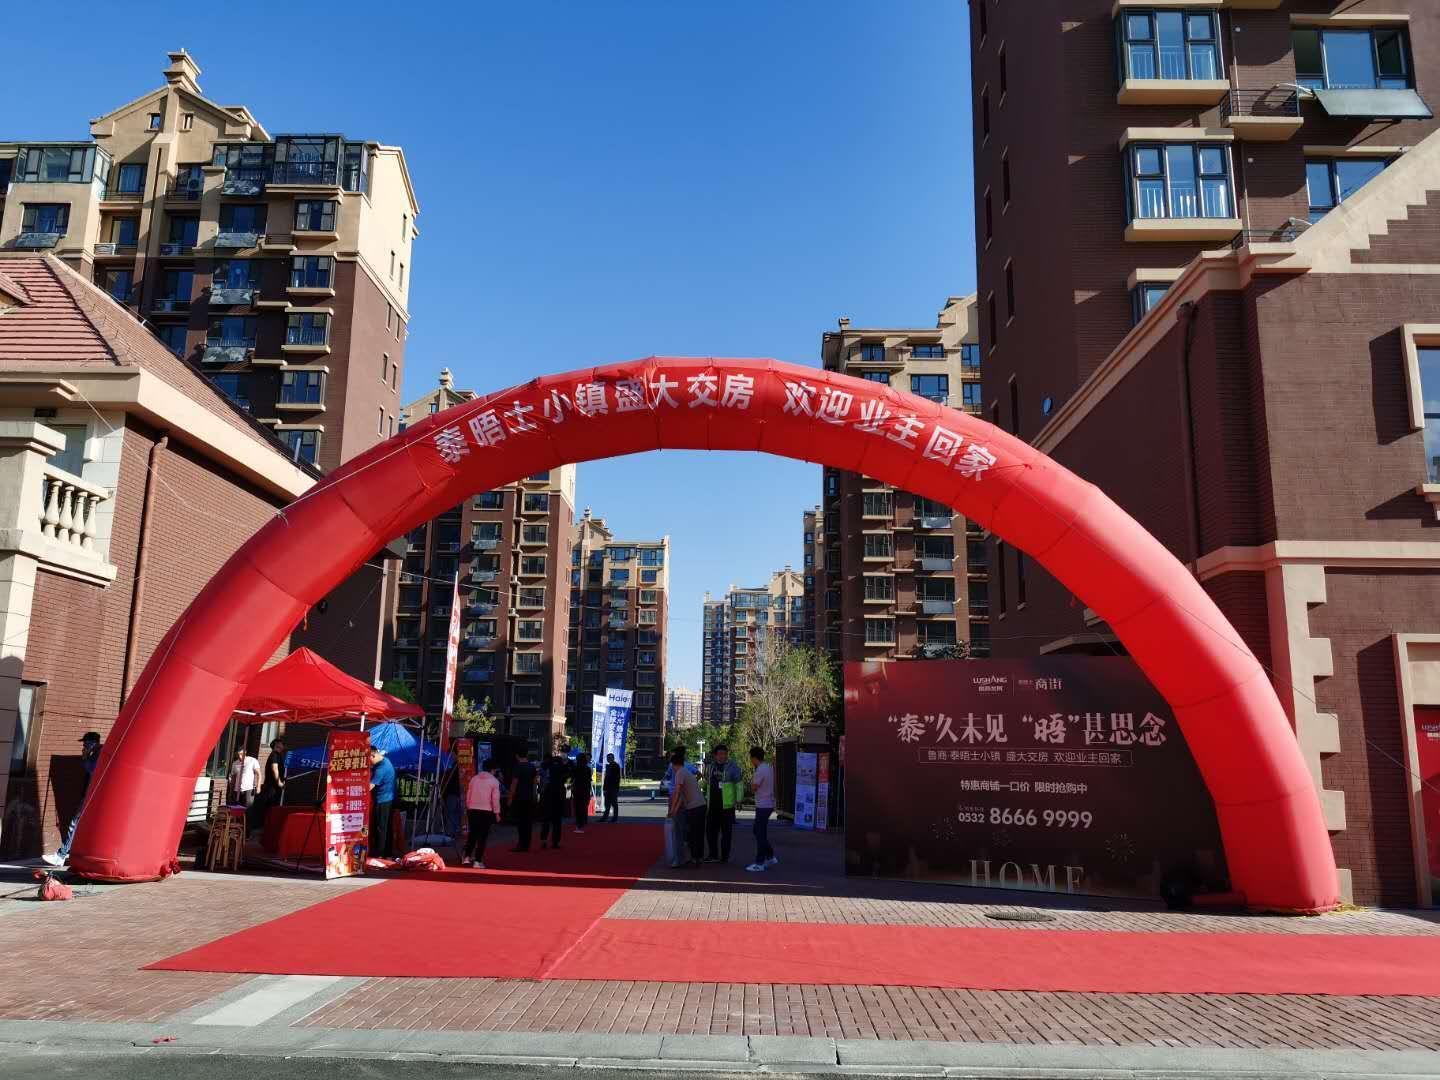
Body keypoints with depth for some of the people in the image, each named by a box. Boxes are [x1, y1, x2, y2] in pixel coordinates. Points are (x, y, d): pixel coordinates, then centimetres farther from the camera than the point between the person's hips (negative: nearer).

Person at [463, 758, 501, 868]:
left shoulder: (474, 778, 6)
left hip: (473, 810, 4)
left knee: (472, 834, 17)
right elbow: (495, 798, -8)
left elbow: (468, 795, 10)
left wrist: (468, 808, 22)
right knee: (482, 836, 2)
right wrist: (497, 813, 0)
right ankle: (477, 861, -1)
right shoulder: (494, 781, -6)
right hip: (486, 811, -4)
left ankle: (467, 857, 12)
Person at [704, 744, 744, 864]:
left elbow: (739, 784, -6)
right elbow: (706, 782, 24)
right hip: (712, 804, 5)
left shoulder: (732, 767, -5)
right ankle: (713, 855, 18)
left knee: (726, 831, 2)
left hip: (727, 804, -5)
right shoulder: (711, 766, 11)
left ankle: (725, 856, 11)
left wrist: (738, 800, -12)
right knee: (710, 830, 8)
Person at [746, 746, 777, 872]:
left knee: (760, 834, -3)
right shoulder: (768, 767, 10)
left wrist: (752, 780, 2)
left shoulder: (760, 770, -19)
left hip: (763, 806, -9)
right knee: (758, 831, 19)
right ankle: (770, 857, 22)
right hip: (768, 804, 9)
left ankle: (759, 863, 1)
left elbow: (753, 788, -14)